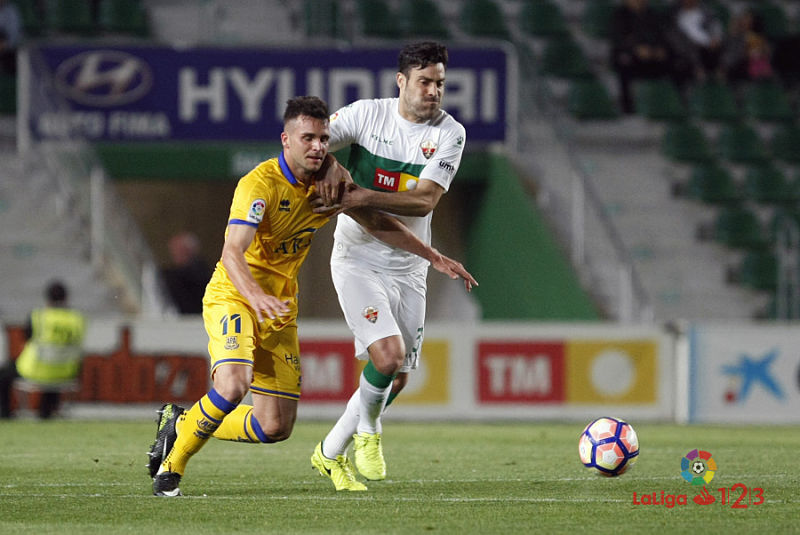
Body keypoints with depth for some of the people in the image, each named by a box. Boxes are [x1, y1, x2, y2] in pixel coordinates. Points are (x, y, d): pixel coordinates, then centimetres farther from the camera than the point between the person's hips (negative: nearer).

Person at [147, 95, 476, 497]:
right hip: (232, 297, -7)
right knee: (232, 386, -32)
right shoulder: (260, 185, -22)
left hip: (280, 309, 7)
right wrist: (257, 297, -51)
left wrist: (433, 257, 9)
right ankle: (172, 463, -8)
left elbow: (377, 223, 13)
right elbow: (232, 252, -33)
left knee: (276, 427, 2)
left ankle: (180, 424, 24)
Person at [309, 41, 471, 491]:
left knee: (397, 378, 8)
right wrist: (328, 169, -26)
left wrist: (364, 196, -27)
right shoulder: (368, 114, -7)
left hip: (409, 266, 4)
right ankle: (367, 432, 9)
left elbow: (425, 200, -16)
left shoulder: (450, 133, -6)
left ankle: (331, 453, 28)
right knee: (388, 355, -21)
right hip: (358, 258, -4)